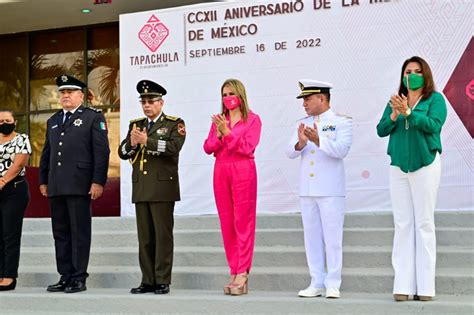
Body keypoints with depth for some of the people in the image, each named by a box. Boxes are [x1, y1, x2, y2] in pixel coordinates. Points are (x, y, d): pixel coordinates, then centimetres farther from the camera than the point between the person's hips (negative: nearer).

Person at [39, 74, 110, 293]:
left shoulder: (93, 117, 2)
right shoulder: (53, 121, 21)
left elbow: (102, 151, -5)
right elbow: (46, 153, 23)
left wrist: (98, 181, -12)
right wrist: (43, 180, 16)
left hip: (79, 185, -6)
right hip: (56, 187, 6)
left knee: (80, 233, -2)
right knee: (60, 233, 8)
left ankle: (79, 278, 3)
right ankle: (65, 276, 15)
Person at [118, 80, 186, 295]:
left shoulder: (175, 124, 3)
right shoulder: (135, 125, 18)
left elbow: (174, 147, -15)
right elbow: (122, 152, 10)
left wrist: (147, 141, -19)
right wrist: (131, 144, -11)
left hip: (163, 188, -5)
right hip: (140, 189, 5)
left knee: (163, 235, -4)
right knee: (145, 237, 6)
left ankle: (162, 281, 1)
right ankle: (148, 281, 12)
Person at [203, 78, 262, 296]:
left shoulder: (252, 119, 3)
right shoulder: (218, 120, 14)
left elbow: (247, 147, -9)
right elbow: (208, 148, 7)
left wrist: (227, 132, -13)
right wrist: (218, 134, -10)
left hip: (243, 171, -4)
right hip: (221, 171, 5)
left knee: (243, 222, -6)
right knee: (226, 223, 4)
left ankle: (242, 274, -5)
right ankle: (234, 272, 9)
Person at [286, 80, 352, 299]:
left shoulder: (341, 122, 0)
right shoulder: (303, 123, 14)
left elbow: (341, 150, -15)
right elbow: (290, 153, 3)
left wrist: (318, 139, -27)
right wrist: (300, 143, -18)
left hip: (330, 190, -5)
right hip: (307, 190, 5)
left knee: (332, 237, -3)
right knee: (312, 237, 7)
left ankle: (332, 285, 2)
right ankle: (317, 283, 14)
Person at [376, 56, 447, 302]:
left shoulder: (435, 99, 1)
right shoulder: (395, 101, 12)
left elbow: (434, 125, -14)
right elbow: (381, 130, 5)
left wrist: (408, 112, -24)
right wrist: (393, 116, -13)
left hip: (425, 165, -3)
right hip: (398, 167, 4)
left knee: (424, 223, -1)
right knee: (402, 224, 2)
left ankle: (425, 286, 3)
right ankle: (403, 285, 4)